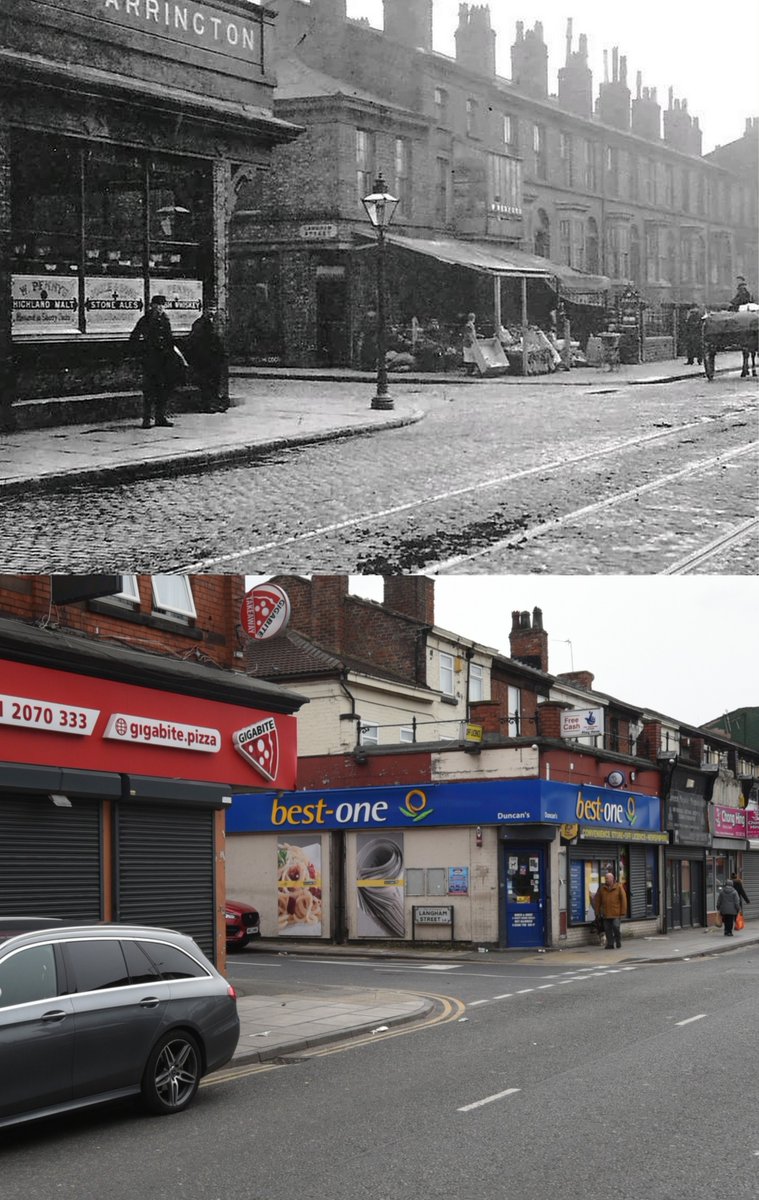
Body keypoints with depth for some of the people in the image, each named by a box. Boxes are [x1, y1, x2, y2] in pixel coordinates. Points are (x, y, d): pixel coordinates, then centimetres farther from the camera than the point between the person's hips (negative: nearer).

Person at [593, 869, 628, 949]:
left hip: (616, 913, -3)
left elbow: (623, 900, -2)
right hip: (606, 914, 3)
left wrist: (623, 912, -7)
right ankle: (610, 944, 11)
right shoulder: (602, 888, 9)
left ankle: (618, 942, 15)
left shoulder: (619, 887, 0)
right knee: (608, 930, 3)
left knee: (616, 928, -7)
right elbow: (597, 900, 13)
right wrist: (598, 911, 7)